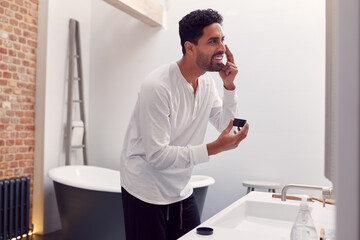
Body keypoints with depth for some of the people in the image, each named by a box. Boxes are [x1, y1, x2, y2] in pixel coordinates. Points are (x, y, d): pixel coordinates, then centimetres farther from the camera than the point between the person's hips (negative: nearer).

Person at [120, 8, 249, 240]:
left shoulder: (207, 81, 0)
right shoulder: (157, 86, -25)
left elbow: (225, 125, 5)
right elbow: (156, 156, -27)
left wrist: (229, 85, -8)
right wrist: (213, 148, -31)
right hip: (147, 193, -7)